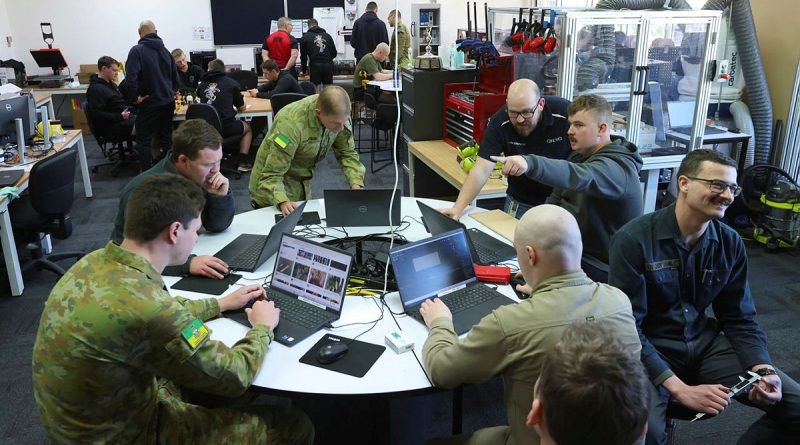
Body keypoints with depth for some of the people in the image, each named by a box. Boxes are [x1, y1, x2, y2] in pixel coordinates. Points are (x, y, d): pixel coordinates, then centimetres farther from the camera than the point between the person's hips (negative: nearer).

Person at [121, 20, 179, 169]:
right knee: (166, 138, 15)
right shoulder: (165, 50, 8)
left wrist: (134, 98, -11)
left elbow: (131, 78, -21)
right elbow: (175, 78, 15)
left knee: (144, 141, 2)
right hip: (168, 103, 6)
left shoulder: (137, 50, -11)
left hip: (150, 103, -6)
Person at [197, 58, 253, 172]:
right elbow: (242, 108, 10)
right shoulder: (231, 83, 3)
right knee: (247, 128, 27)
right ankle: (243, 162, 16)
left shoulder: (202, 84, 9)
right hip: (226, 128, -3)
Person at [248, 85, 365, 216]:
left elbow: (347, 153, -7)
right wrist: (283, 202, -49)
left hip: (303, 187, 5)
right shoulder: (291, 124, -36)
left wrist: (356, 184, -23)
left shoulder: (340, 115, -18)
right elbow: (271, 175, -32)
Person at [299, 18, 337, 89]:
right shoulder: (327, 36, 19)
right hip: (328, 65, 3)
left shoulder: (305, 37, 12)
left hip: (315, 65, -2)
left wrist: (304, 70, 30)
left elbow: (303, 56, 16)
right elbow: (334, 53, 16)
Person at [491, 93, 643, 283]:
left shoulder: (617, 168, -21)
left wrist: (529, 163, -58)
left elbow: (578, 177, -42)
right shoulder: (580, 156, 10)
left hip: (596, 266, -8)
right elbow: (558, 196, 15)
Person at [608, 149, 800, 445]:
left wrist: (764, 370, -11)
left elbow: (740, 320, 7)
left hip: (705, 343, 6)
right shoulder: (634, 239, -18)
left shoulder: (730, 243, 0)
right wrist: (680, 389, -26)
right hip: (648, 350, -5)